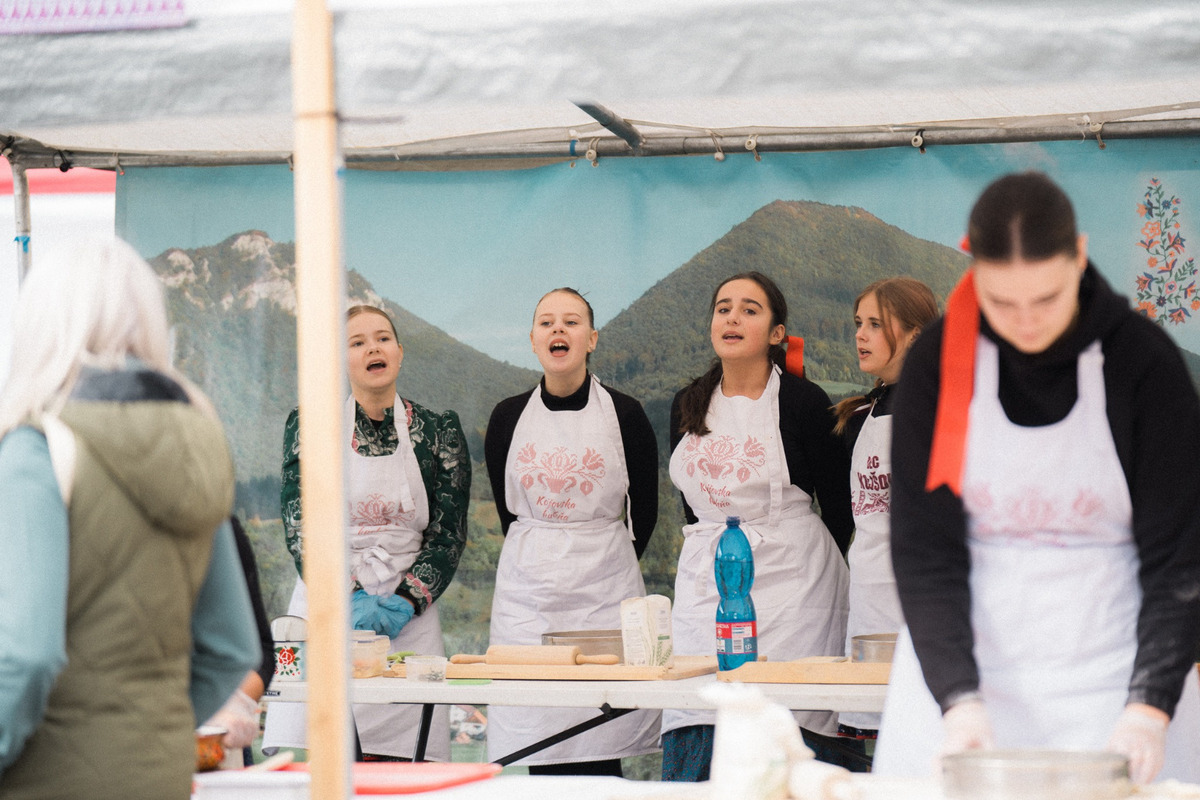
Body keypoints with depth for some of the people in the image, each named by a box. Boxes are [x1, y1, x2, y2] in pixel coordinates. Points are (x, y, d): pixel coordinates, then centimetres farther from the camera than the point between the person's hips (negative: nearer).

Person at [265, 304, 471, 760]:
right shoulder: (308, 428, 6)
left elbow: (449, 535, 3)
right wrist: (349, 600, -14)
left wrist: (402, 605, -11)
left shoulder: (437, 432, 7)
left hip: (408, 621, 0)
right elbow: (299, 528, -1)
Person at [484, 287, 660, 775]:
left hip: (604, 592, -2)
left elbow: (646, 510, 9)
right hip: (527, 589, 2)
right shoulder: (508, 417, 4)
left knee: (598, 761, -6)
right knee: (539, 759, -2)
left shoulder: (624, 414, -1)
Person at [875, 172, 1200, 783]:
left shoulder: (1143, 360, -7)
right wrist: (958, 697, -19)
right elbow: (925, 550, -7)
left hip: (1110, 660, -1)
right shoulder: (937, 362, -5)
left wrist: (1150, 704, -20)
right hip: (965, 664, 1)